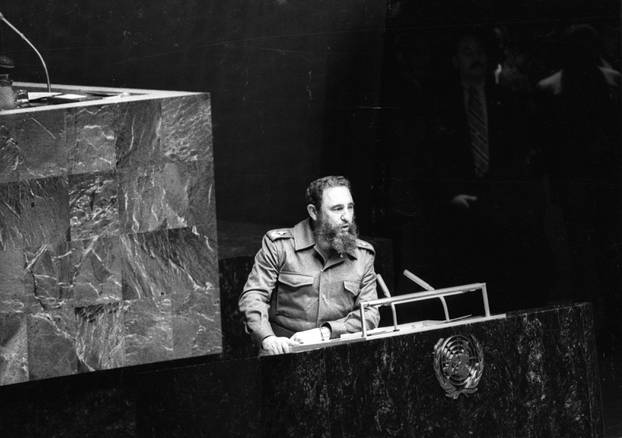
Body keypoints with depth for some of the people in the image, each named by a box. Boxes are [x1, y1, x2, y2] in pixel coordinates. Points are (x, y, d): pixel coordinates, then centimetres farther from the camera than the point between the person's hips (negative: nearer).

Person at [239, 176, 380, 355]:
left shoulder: (363, 255, 12)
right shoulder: (279, 246, 2)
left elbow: (370, 314, 4)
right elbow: (252, 297, -5)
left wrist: (324, 333, -14)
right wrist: (268, 338, -25)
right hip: (285, 353, -3)